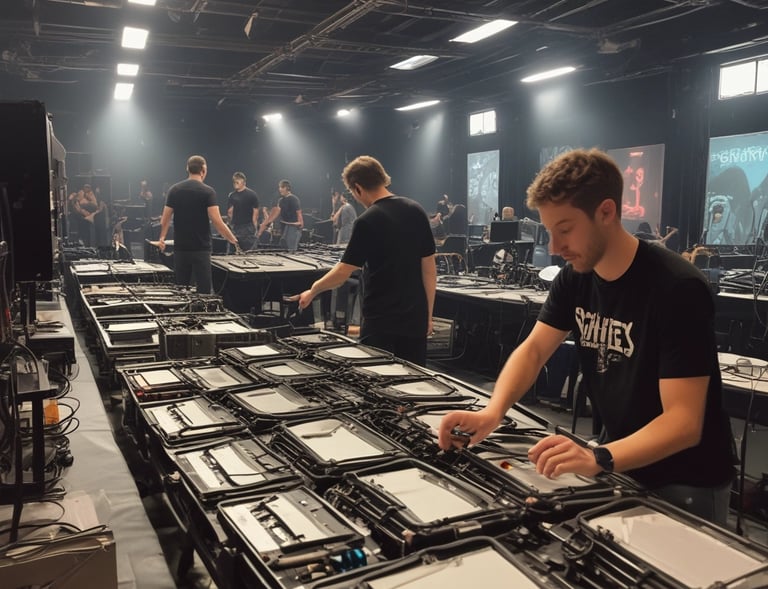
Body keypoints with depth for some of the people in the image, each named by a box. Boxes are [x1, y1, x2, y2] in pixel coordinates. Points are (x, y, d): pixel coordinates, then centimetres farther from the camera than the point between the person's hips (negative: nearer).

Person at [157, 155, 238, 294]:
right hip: (201, 249, -4)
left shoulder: (174, 190, 4)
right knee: (203, 291, -1)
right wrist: (233, 240, -6)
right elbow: (217, 221, -17)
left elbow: (165, 219, 7)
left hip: (180, 248, 5)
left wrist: (162, 238, 23)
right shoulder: (208, 191, -9)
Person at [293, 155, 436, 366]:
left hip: (380, 321, -5)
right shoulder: (416, 211, 3)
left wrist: (312, 291, 6)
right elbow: (429, 270, 5)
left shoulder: (367, 221, -13)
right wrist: (428, 314, 12)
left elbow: (342, 273, -11)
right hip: (415, 319, 5)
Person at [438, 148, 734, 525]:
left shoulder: (677, 289, -26)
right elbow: (533, 350, -5)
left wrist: (599, 459, -46)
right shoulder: (575, 277, -6)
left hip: (684, 484, -5)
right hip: (621, 462, 6)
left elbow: (684, 421, -30)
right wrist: (492, 413, -24)